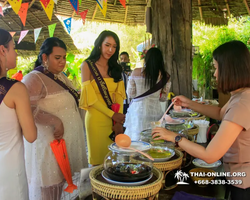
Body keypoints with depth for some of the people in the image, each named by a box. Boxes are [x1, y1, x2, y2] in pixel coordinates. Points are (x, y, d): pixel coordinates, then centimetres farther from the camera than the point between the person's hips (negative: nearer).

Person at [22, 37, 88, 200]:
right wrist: (55, 122, -27)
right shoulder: (34, 79, -15)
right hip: (50, 142, -8)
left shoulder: (61, 76, 13)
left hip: (67, 139, 8)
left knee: (59, 179, 19)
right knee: (49, 183, 4)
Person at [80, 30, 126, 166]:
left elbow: (119, 95, 4)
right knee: (98, 157, 5)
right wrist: (112, 114, -13)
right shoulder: (87, 65, -1)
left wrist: (119, 122, -7)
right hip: (96, 119, -4)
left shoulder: (115, 67, 13)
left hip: (114, 120, 4)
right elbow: (90, 97, -8)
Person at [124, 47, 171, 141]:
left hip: (137, 109, 0)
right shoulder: (165, 76, -2)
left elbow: (130, 94, 1)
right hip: (155, 111, 1)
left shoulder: (136, 72, -4)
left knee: (135, 138, 9)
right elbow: (163, 98, 5)